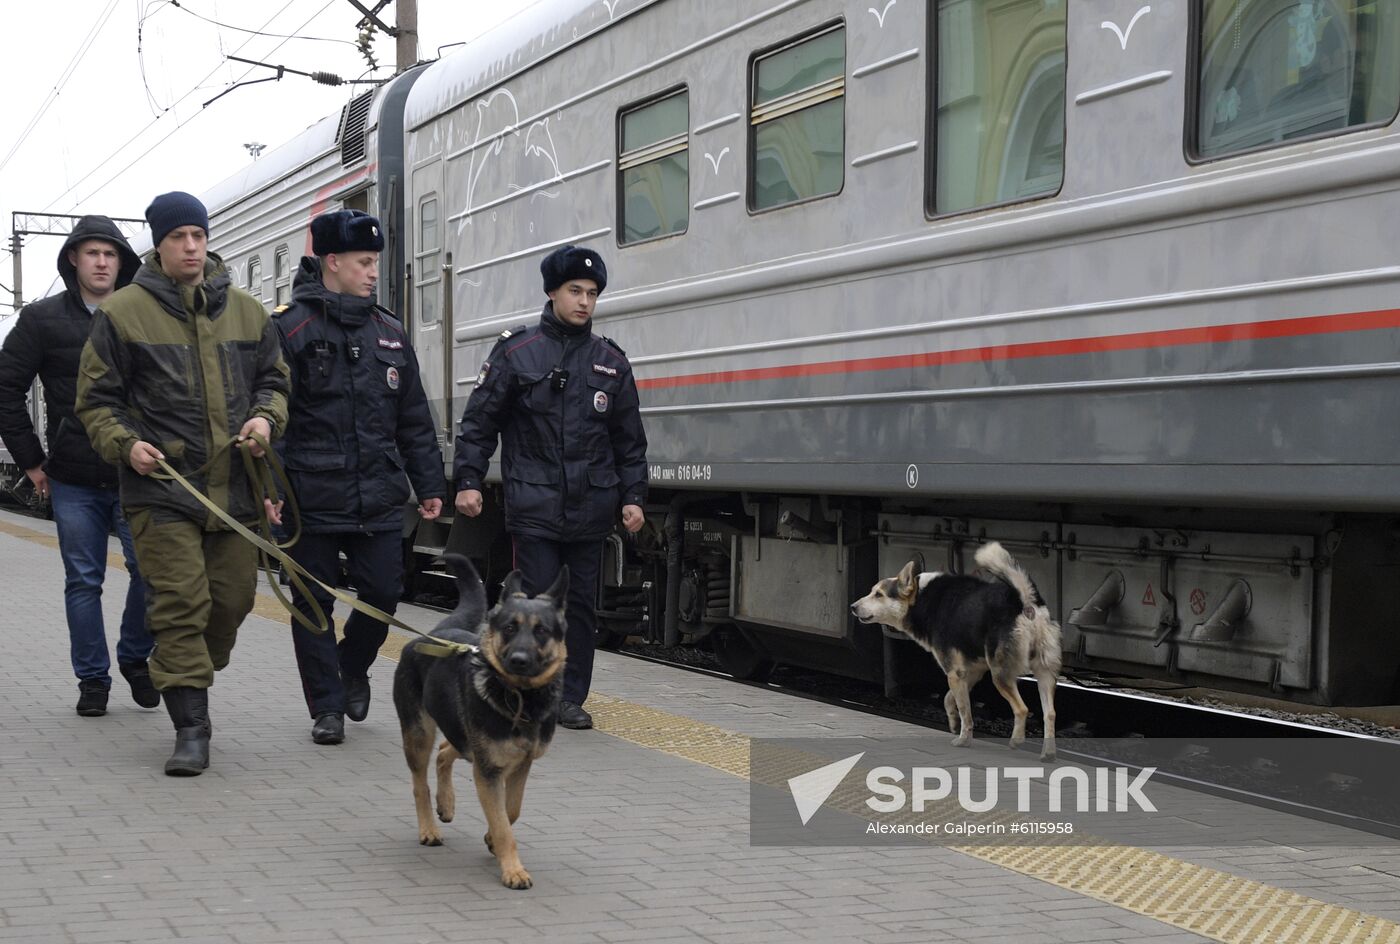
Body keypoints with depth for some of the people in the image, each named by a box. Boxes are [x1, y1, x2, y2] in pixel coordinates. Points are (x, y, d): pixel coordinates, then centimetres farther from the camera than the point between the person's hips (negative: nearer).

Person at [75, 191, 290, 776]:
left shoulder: (246, 312, 11)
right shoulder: (123, 313, 1)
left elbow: (274, 380, 20)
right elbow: (96, 398, 5)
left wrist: (265, 418, -1)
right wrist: (124, 443, -12)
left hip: (235, 486, 4)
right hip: (162, 490, -4)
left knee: (233, 600, 9)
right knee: (179, 605, -9)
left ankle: (190, 679, 34)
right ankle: (191, 729, -5)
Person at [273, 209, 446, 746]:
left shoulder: (389, 332, 12)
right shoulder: (290, 329, -5)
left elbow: (414, 420, 16)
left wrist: (429, 485, 14)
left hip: (380, 500, 4)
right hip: (313, 498, -4)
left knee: (383, 594, 4)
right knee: (314, 604, 4)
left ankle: (353, 667, 33)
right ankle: (326, 707, 17)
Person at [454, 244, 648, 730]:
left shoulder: (611, 361, 9)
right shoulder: (516, 352, 1)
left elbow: (629, 440, 13)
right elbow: (479, 422, 2)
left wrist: (632, 497, 8)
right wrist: (468, 481, -5)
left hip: (590, 508, 3)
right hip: (534, 505, -3)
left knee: (582, 604, 7)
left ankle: (571, 698, 17)